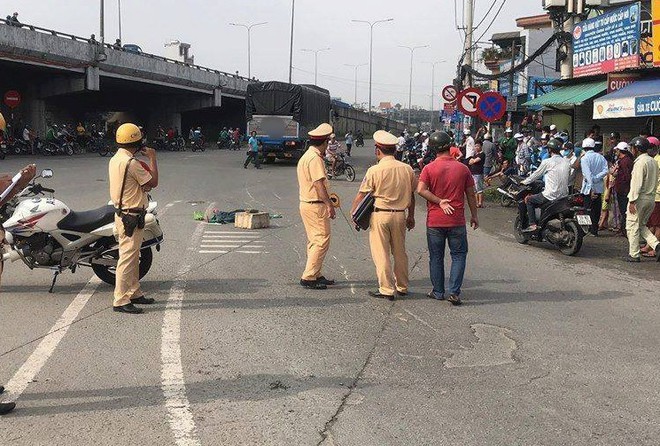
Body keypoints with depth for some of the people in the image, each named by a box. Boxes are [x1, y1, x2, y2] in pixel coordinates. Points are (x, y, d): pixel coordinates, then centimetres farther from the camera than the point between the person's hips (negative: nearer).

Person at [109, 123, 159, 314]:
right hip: (131, 217, -10)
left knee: (133, 257, 18)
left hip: (121, 212, 10)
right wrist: (152, 158, -6)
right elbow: (153, 182, -14)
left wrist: (144, 186, -4)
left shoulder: (115, 159, 11)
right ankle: (120, 301, -2)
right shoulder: (131, 163, -21)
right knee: (128, 257, -6)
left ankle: (134, 293, 28)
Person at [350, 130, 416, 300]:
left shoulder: (374, 170, -11)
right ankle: (402, 287, 27)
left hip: (380, 215, -5)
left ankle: (387, 289, 5)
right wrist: (411, 216, 21)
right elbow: (411, 195, 11)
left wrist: (353, 212, 7)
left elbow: (361, 195, -7)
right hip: (400, 215, 5)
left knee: (381, 254, 3)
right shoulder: (407, 169, 2)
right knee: (400, 252, 16)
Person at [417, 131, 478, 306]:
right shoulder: (463, 168, 0)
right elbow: (471, 194, 5)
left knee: (436, 257, 11)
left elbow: (421, 190, -18)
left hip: (434, 221, 0)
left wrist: (439, 201, -10)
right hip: (457, 220, 0)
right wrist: (474, 215, 15)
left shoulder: (429, 168, -5)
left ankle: (438, 292, 18)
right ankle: (454, 292, -1)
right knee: (459, 255, 9)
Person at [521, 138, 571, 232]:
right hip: (564, 195, 7)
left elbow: (536, 175, 3)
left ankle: (532, 224, 0)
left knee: (528, 199, 11)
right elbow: (568, 178, 15)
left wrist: (524, 182, 20)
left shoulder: (547, 162, -8)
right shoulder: (567, 162, 8)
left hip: (551, 196, -7)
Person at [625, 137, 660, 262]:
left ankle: (634, 255, 5)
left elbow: (636, 184, -20)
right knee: (642, 225, 18)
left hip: (640, 198, -9)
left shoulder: (640, 162, -16)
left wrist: (632, 201, -20)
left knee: (632, 226, 2)